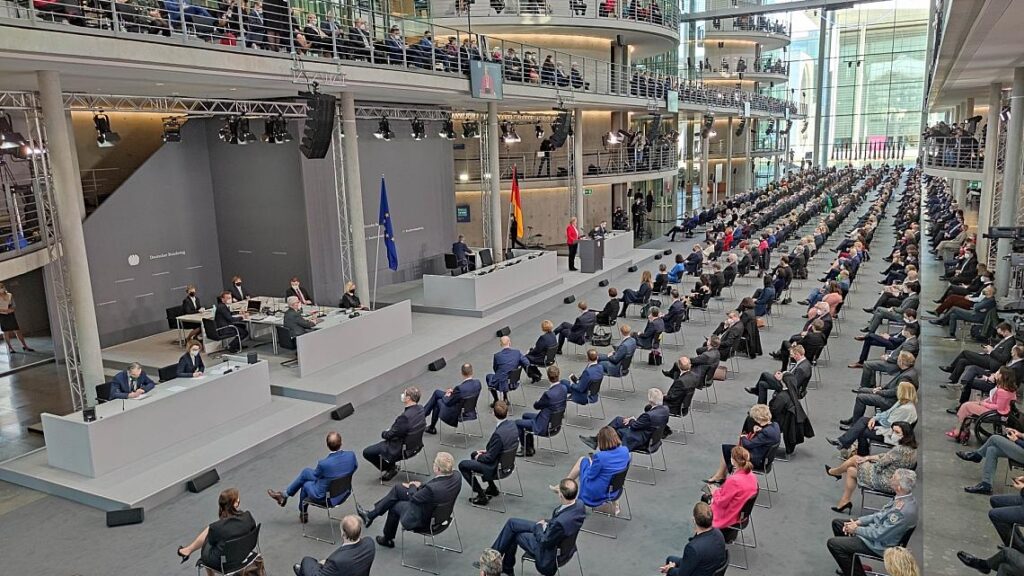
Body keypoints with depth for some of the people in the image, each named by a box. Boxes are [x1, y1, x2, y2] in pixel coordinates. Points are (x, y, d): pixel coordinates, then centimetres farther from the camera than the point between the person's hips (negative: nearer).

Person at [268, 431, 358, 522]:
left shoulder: (323, 463, -32)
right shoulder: (351, 455, -20)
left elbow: (316, 475, -9)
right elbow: (355, 466, 3)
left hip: (325, 498, -5)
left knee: (306, 484, 29)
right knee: (306, 471, 19)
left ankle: (303, 514, 53)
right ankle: (284, 495, 39)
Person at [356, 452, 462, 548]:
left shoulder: (432, 489, -39)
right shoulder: (457, 478, -19)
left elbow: (413, 498, -18)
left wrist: (413, 486, 1)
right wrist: (420, 485, -1)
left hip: (422, 520, -7)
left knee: (395, 505, 19)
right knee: (397, 488, 11)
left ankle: (387, 538, 43)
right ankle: (371, 514, 29)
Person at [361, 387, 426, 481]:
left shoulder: (405, 416, -34)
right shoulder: (420, 409, -8)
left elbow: (390, 435, -19)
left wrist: (383, 433, 0)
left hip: (403, 449, -9)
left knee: (366, 452, 1)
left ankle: (391, 467, 12)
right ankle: (392, 465, 28)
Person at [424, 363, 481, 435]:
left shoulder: (460, 388, -34)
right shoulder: (478, 383, -14)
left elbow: (448, 402, -20)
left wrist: (446, 396, 2)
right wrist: (453, 391, 1)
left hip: (457, 414, -7)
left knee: (438, 401, 21)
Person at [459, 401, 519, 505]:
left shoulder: (498, 434, -35)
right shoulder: (512, 424, -9)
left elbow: (490, 458, -24)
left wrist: (479, 457, -5)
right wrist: (486, 450, 7)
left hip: (495, 468, -8)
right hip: (507, 463, 9)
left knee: (462, 465, 4)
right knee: (474, 454, 27)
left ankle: (482, 496, 8)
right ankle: (492, 488, 32)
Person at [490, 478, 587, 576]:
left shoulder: (561, 522, -41)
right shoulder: (579, 504, -18)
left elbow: (544, 542, -24)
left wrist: (539, 527, -7)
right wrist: (547, 523, -4)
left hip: (551, 552, -8)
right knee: (512, 522, 12)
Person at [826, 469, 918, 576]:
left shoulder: (904, 510, -34)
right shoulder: (903, 498, -5)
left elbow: (879, 534, -28)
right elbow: (881, 514, 8)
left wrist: (856, 529, -13)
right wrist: (858, 522, 0)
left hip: (880, 545, -10)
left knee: (832, 543, -12)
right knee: (836, 523, 16)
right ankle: (854, 564, 25)